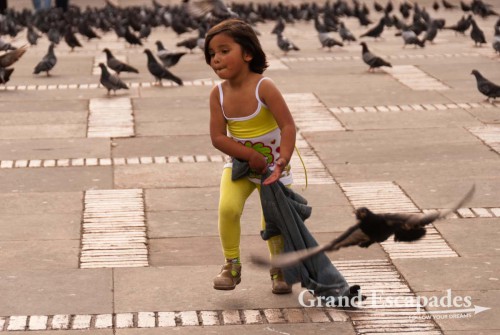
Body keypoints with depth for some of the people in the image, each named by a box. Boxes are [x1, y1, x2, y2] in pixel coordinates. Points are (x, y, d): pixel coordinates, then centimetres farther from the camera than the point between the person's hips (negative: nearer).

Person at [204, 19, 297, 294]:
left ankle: (279, 269, 29)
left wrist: (282, 163, -36)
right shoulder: (218, 93, -12)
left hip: (272, 165, -2)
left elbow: (288, 126, -25)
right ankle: (232, 266, 0)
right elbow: (218, 137, -14)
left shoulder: (263, 87, -23)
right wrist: (251, 156, -23)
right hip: (239, 164, 2)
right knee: (228, 207, -20)